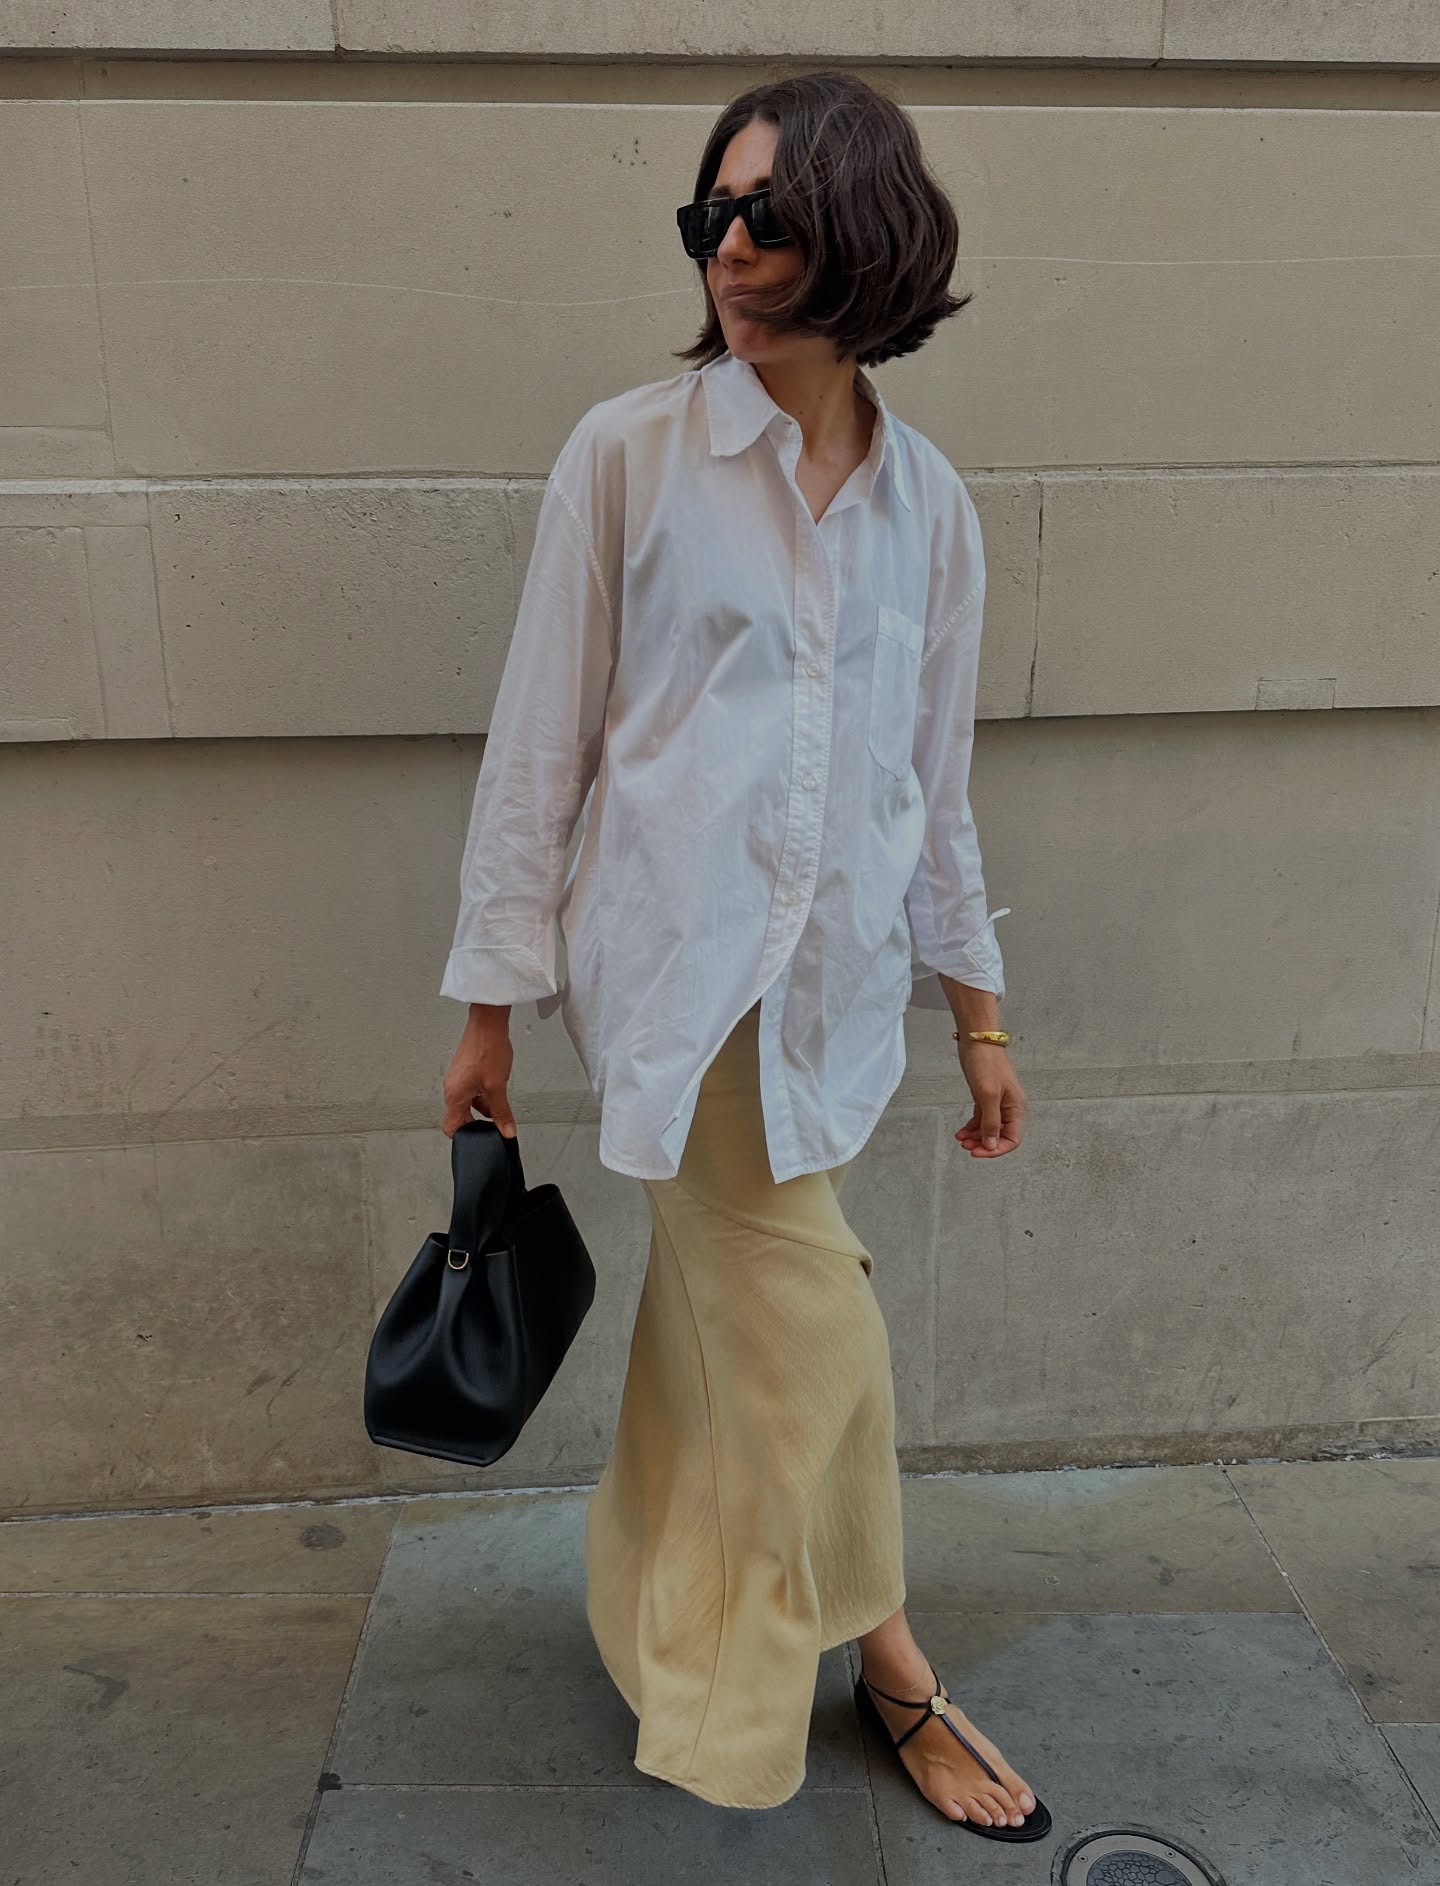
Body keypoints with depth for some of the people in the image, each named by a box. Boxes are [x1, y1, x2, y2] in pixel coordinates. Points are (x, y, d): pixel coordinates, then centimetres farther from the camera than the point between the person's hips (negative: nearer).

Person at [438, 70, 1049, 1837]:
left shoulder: (926, 498, 8)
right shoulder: (630, 452, -3)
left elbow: (934, 777, 12)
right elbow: (539, 736, -3)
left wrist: (980, 1013, 13)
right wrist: (490, 1000, -3)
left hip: (832, 973, 4)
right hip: (677, 959, -4)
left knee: (720, 1321, 17)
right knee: (814, 1326, -1)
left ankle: (665, 1623, 41)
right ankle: (889, 1670, 25)